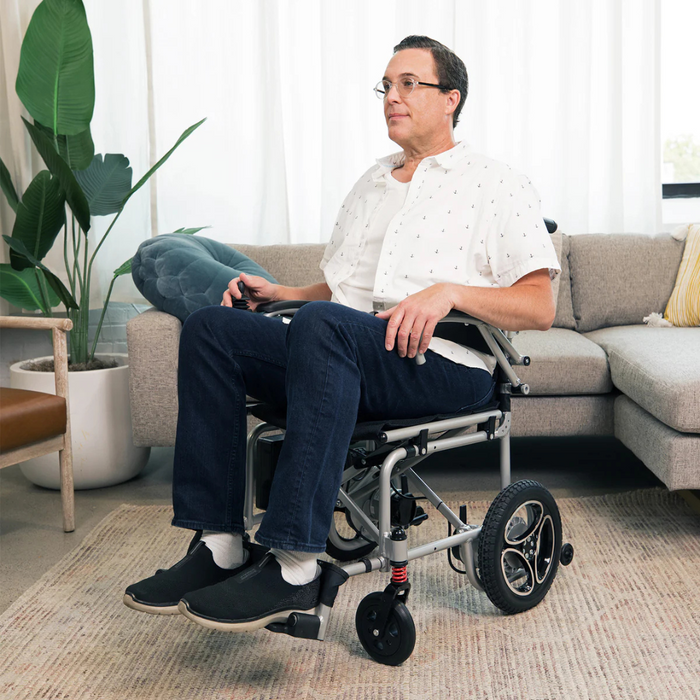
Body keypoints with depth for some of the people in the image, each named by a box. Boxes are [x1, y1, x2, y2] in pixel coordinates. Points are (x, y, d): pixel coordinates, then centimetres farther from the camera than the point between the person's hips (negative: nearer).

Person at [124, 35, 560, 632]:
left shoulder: (497, 184, 8)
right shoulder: (369, 186, 29)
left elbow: (540, 308, -2)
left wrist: (448, 292, -18)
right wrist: (282, 293, 11)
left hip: (444, 366, -6)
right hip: (344, 359, 7)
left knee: (323, 323, -37)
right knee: (213, 327, -15)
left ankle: (294, 565, -36)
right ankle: (220, 545, -19)